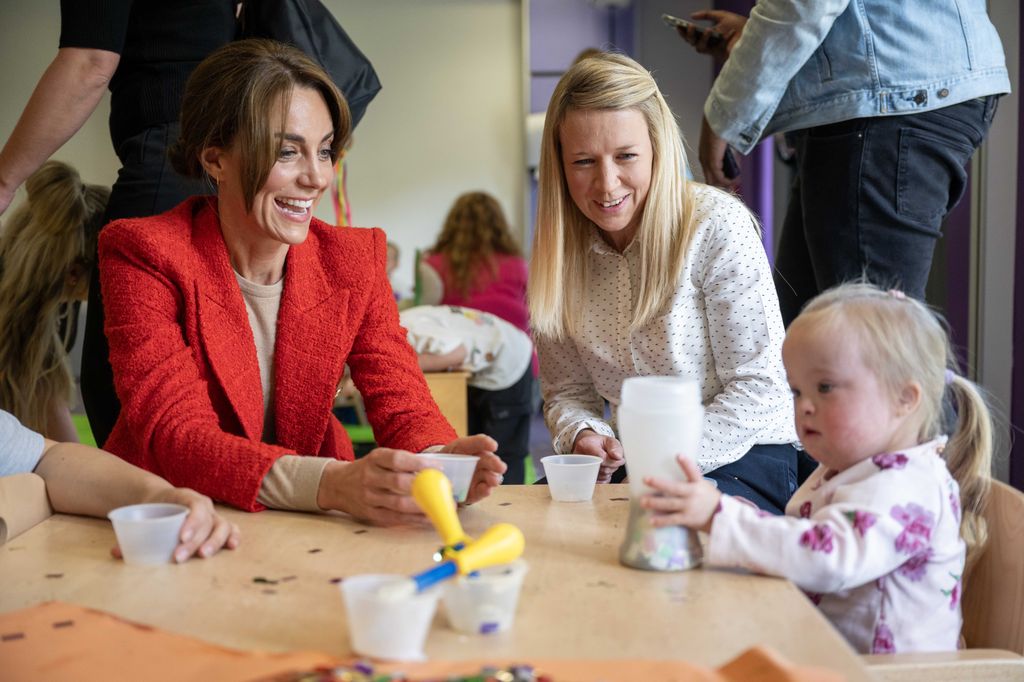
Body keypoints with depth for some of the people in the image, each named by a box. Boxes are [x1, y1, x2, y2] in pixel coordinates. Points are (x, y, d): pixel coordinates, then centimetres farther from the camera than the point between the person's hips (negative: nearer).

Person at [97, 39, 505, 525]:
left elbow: (404, 408, -6)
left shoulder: (353, 260, 0)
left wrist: (440, 462, -31)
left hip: (312, 530, 3)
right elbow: (173, 434, -22)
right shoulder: (145, 257, -11)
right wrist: (333, 484, -39)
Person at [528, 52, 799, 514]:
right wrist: (583, 436, -15)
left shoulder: (717, 225, -13)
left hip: (742, 458, -5)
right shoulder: (560, 251, 2)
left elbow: (759, 389, -13)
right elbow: (566, 389, 7)